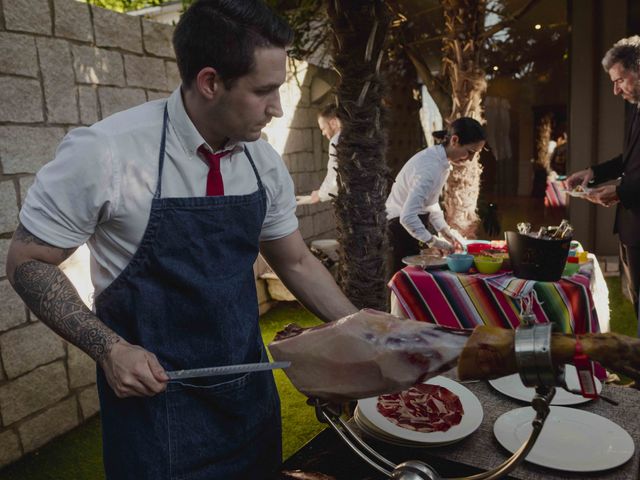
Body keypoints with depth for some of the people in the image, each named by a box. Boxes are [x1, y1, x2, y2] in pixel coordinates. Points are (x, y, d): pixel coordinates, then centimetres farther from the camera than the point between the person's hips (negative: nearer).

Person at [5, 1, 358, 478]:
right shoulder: (103, 153, -20)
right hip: (154, 390, -5)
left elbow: (296, 263, 7)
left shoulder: (265, 163, -5)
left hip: (250, 386, 5)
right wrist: (109, 349, -20)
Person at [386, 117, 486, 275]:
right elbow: (407, 216, -34)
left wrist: (445, 230, 3)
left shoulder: (442, 161, 1)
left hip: (413, 222, 10)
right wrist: (433, 241, -24)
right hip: (401, 227, -10)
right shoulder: (430, 168, -29)